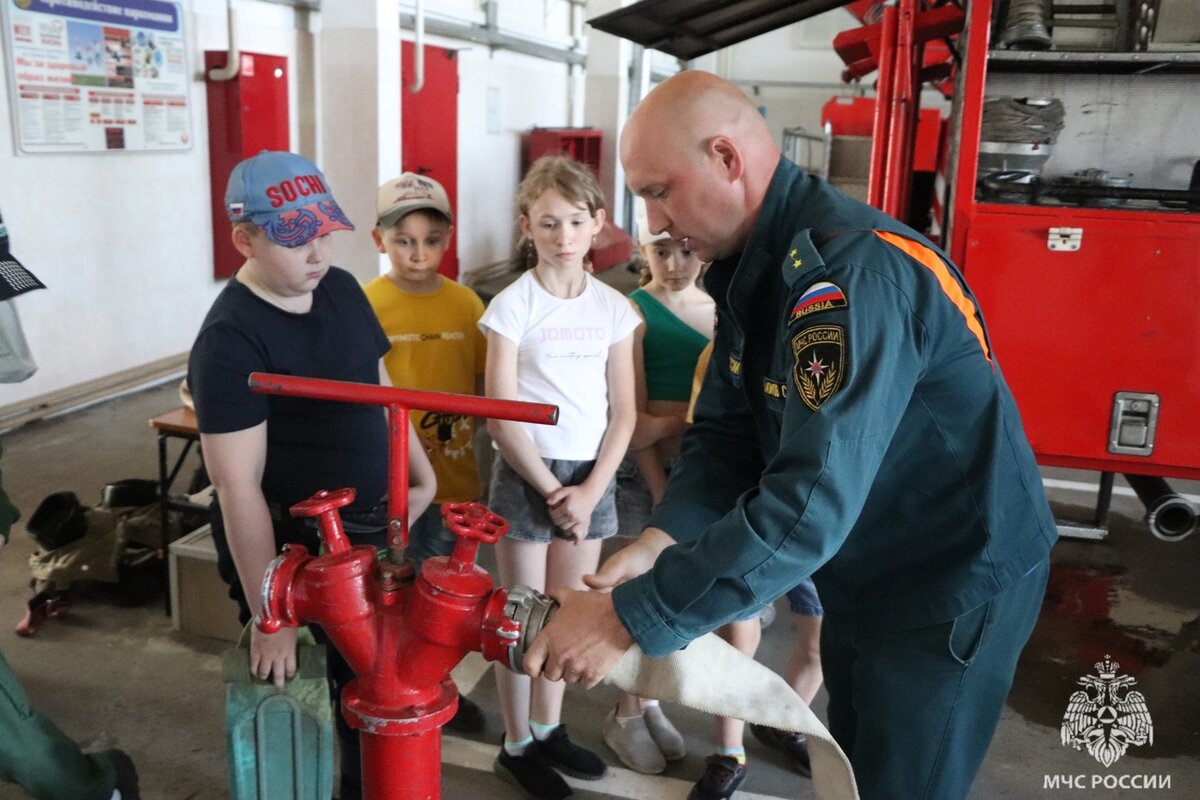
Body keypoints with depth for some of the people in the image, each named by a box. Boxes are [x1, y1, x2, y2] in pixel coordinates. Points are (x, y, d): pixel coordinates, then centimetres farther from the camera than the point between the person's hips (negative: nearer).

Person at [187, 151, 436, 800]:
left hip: (370, 528, 8)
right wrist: (268, 615, -26)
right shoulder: (230, 341, -24)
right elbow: (239, 486, -26)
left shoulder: (342, 288, 0)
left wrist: (420, 473, 13)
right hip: (288, 549, -7)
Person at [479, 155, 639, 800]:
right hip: (526, 473, -3)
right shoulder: (512, 305, -8)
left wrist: (589, 491, -7)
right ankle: (517, 746, 22)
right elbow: (500, 414, -10)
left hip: (592, 475, 4)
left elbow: (624, 412, 2)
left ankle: (549, 729, 32)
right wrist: (550, 488, -11)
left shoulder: (614, 308, 2)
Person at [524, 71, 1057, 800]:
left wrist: (631, 618, -34)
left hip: (954, 581, -8)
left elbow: (811, 502, -37)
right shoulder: (755, 263, 0)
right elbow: (729, 432, -1)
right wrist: (659, 542, -18)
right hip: (866, 569, 8)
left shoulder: (852, 269, -30)